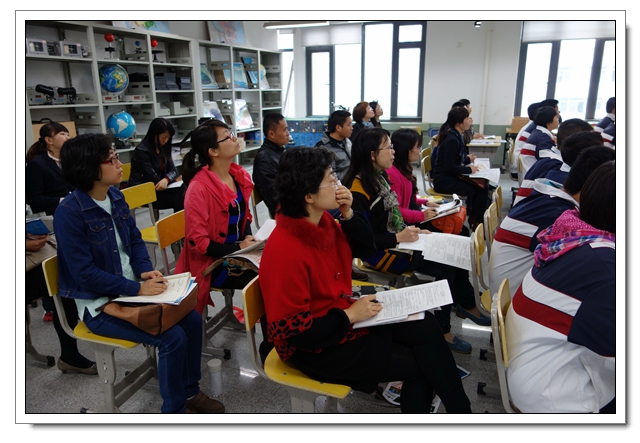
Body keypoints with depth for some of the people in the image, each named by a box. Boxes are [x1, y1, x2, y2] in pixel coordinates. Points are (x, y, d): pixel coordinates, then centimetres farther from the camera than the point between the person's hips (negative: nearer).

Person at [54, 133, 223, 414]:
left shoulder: (116, 196, 2)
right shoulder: (69, 213, -20)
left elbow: (135, 238, 10)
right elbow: (85, 273, -21)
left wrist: (146, 271, -8)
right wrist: (137, 289, -23)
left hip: (131, 289, 7)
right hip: (99, 304, -7)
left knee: (192, 320, -5)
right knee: (172, 337, -19)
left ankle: (190, 391, 16)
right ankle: (174, 408, 5)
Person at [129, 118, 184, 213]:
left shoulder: (163, 148, 10)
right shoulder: (141, 151, -13)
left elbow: (173, 169, 3)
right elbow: (152, 178, -17)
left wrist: (166, 179, -20)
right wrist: (172, 180, -5)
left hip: (157, 187, 6)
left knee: (183, 191, -26)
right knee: (179, 199, -27)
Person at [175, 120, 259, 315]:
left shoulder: (239, 176, 3)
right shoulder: (199, 188, -21)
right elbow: (197, 241, -19)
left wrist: (248, 238, -2)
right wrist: (238, 248, -20)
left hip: (239, 252, 7)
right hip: (211, 263, -7)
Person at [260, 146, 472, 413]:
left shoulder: (322, 221, -4)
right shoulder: (285, 250, -30)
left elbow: (365, 248, 8)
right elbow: (291, 331, -27)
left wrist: (348, 214, -9)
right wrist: (349, 316, -22)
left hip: (343, 313, 8)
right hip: (315, 348, -8)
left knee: (425, 326, 0)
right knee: (418, 363, -6)